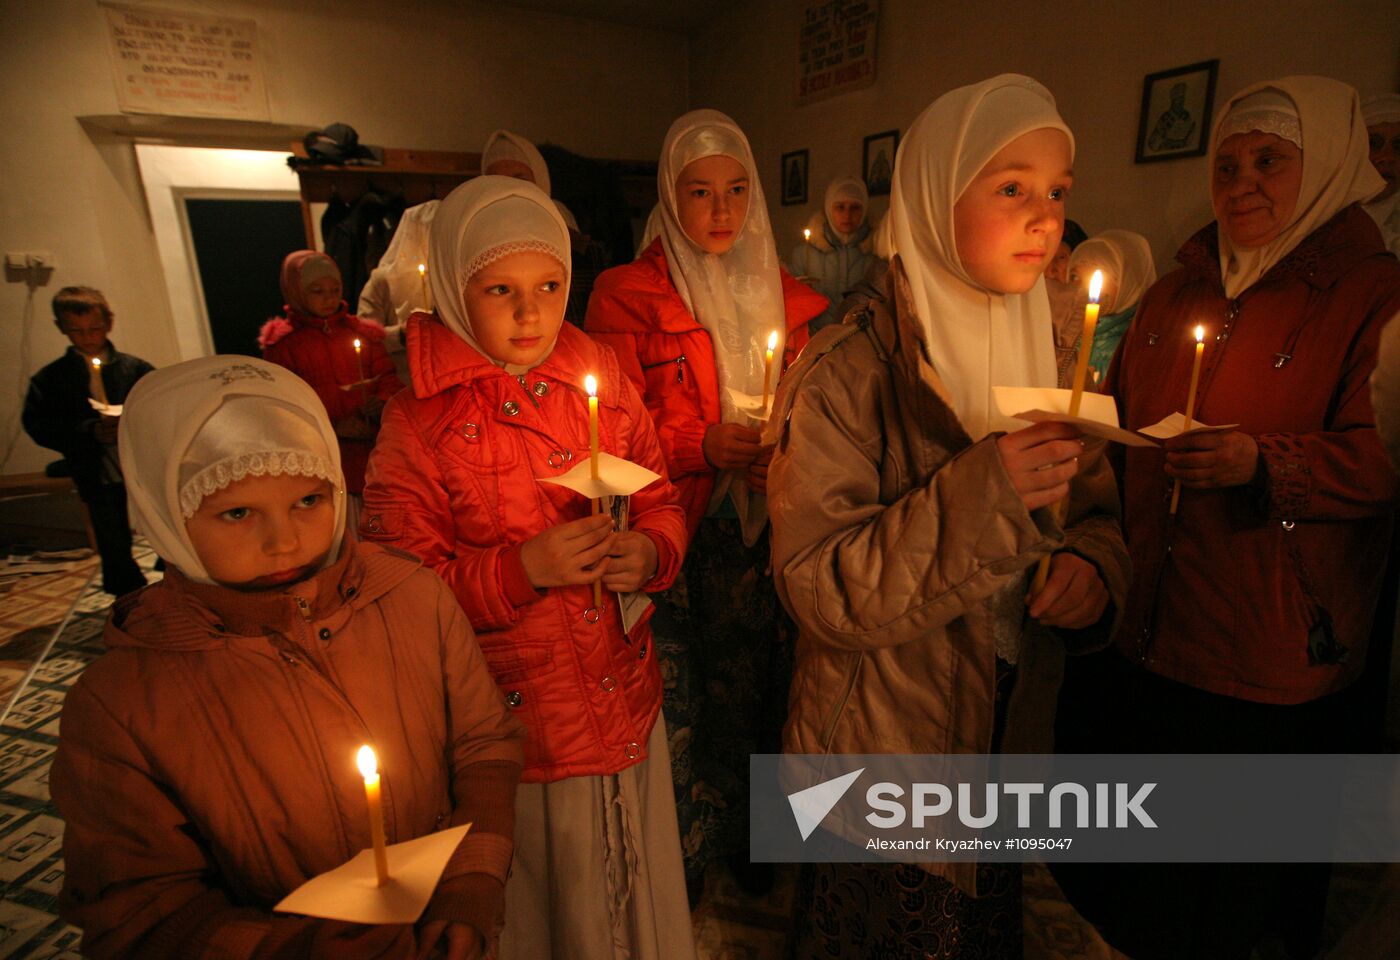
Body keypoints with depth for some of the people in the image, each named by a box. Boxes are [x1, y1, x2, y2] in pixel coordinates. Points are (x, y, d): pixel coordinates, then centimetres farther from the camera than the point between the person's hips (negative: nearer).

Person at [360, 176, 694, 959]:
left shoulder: (605, 380, -1)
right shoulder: (419, 423, -11)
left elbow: (662, 502, 7)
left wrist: (649, 551, -14)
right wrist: (525, 568, -22)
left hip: (628, 700, 4)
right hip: (518, 719, -3)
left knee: (641, 873, 21)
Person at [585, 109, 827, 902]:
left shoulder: (783, 294, 11)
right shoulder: (628, 295, -3)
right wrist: (702, 446, -21)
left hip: (766, 532, 4)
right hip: (679, 536, -3)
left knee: (756, 683, 13)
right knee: (684, 695, 3)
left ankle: (748, 838, 41)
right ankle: (681, 859, 32)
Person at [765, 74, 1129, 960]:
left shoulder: (1046, 360, 1)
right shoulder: (847, 374, -21)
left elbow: (1099, 513, 8)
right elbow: (817, 587, -25)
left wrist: (1094, 567, -14)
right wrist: (979, 494, -34)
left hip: (1008, 750, 6)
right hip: (872, 759, -5)